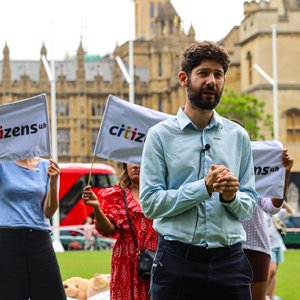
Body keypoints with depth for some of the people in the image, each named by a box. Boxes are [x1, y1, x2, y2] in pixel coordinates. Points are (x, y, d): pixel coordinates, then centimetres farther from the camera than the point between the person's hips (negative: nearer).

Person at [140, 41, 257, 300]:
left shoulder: (238, 136, 10)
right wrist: (204, 188, -16)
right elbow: (150, 203, -9)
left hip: (230, 261, 3)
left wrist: (231, 197, -13)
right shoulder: (160, 135, 0)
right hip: (177, 260, -3)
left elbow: (249, 205, 9)